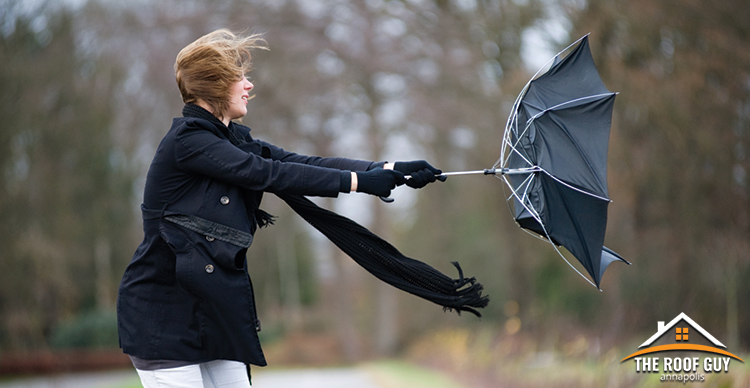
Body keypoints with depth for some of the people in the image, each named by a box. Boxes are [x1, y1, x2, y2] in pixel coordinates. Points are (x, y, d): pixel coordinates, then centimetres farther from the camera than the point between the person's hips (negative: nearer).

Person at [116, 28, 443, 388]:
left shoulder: (231, 139, 12)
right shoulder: (187, 140, -15)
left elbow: (301, 163, 4)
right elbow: (270, 175, -20)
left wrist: (390, 170, -4)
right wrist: (358, 181, -18)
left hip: (212, 310, 9)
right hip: (163, 314, -8)